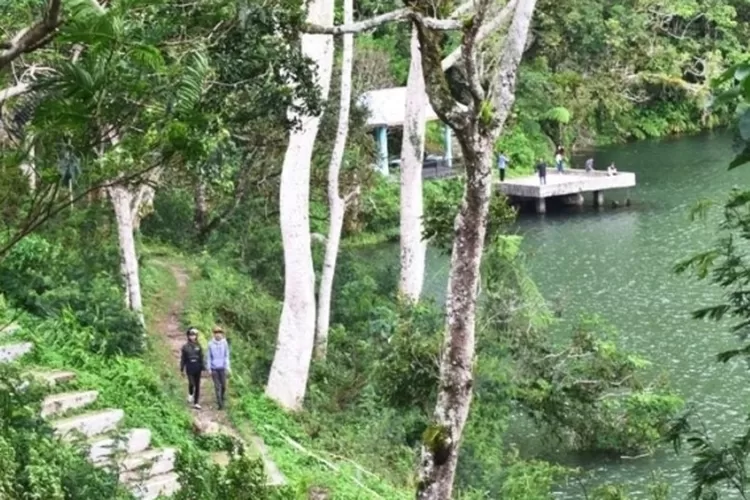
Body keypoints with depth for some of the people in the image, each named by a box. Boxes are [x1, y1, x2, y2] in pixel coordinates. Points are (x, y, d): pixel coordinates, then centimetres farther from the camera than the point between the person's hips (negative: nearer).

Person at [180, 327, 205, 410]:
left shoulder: (198, 346, 4)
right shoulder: (185, 347, 0)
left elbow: (201, 357, 7)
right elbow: (183, 359, 3)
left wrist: (203, 368, 3)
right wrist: (182, 369, 3)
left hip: (197, 368, 2)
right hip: (190, 368, -2)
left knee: (197, 385, 4)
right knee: (191, 383, -13)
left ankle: (196, 403, 11)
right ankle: (190, 395, 19)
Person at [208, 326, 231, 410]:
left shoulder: (224, 343, -3)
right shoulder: (210, 344, -3)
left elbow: (227, 356, 2)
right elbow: (209, 357, 3)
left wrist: (227, 367, -3)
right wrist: (209, 368, 1)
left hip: (222, 368, 1)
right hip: (214, 368, -1)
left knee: (223, 386, 5)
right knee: (217, 386, -1)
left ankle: (222, 399, 31)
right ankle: (220, 404, 3)